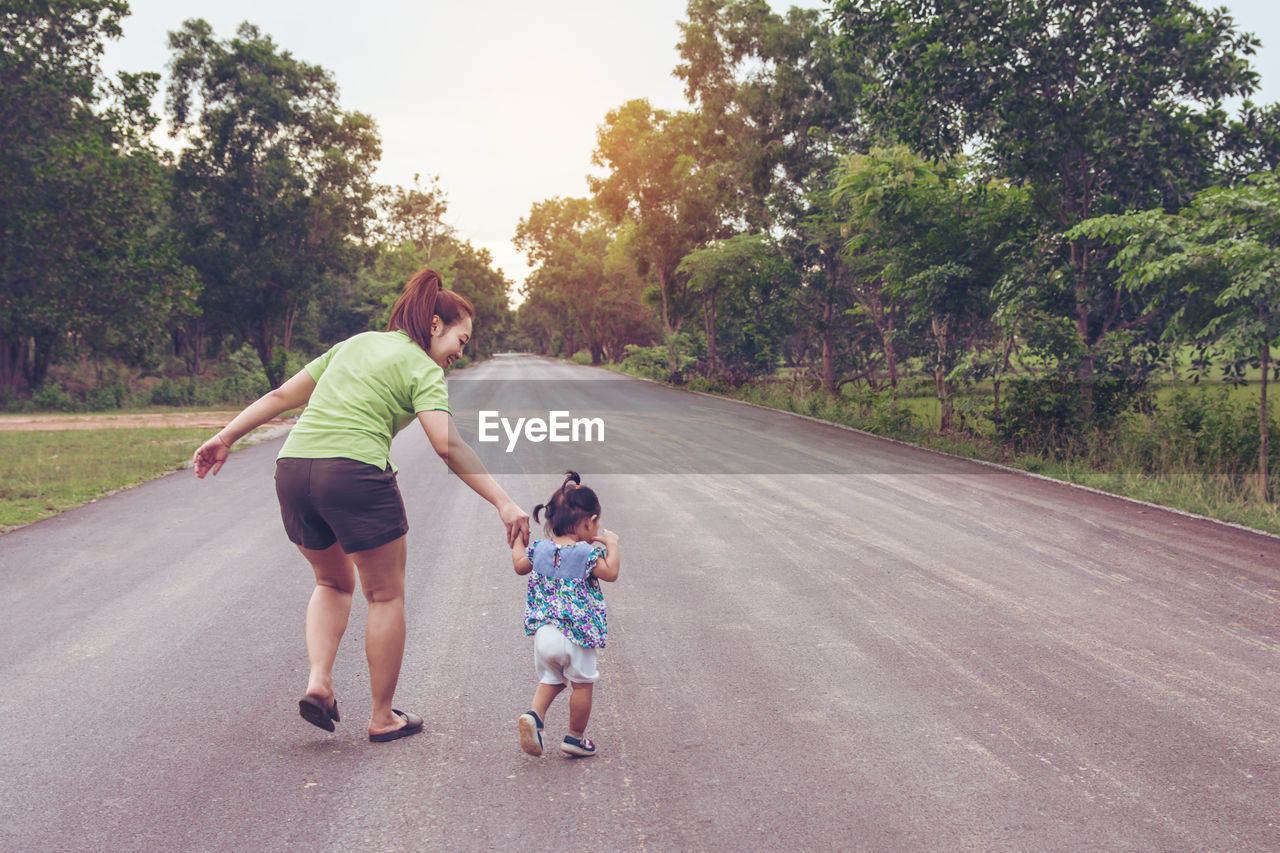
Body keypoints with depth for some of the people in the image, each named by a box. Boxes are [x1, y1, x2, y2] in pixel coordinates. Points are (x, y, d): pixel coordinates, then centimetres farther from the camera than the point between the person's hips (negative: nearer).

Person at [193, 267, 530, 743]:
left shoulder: (355, 343, 21)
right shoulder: (423, 369, 1)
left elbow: (283, 395, 21)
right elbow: (447, 445, -14)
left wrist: (225, 438, 25)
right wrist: (503, 503, -15)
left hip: (292, 470, 7)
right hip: (355, 473, -7)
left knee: (334, 582, 28)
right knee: (386, 596, 11)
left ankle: (319, 682, 11)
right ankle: (383, 717, 20)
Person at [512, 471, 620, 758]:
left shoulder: (540, 548, 4)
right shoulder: (587, 553, -12)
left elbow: (519, 566, 19)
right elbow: (610, 573, -8)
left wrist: (516, 540, 34)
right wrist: (611, 545, 2)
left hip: (542, 632, 5)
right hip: (576, 633, -5)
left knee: (550, 680, 22)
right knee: (583, 684, 13)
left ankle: (533, 715, -2)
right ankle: (575, 738, 21)